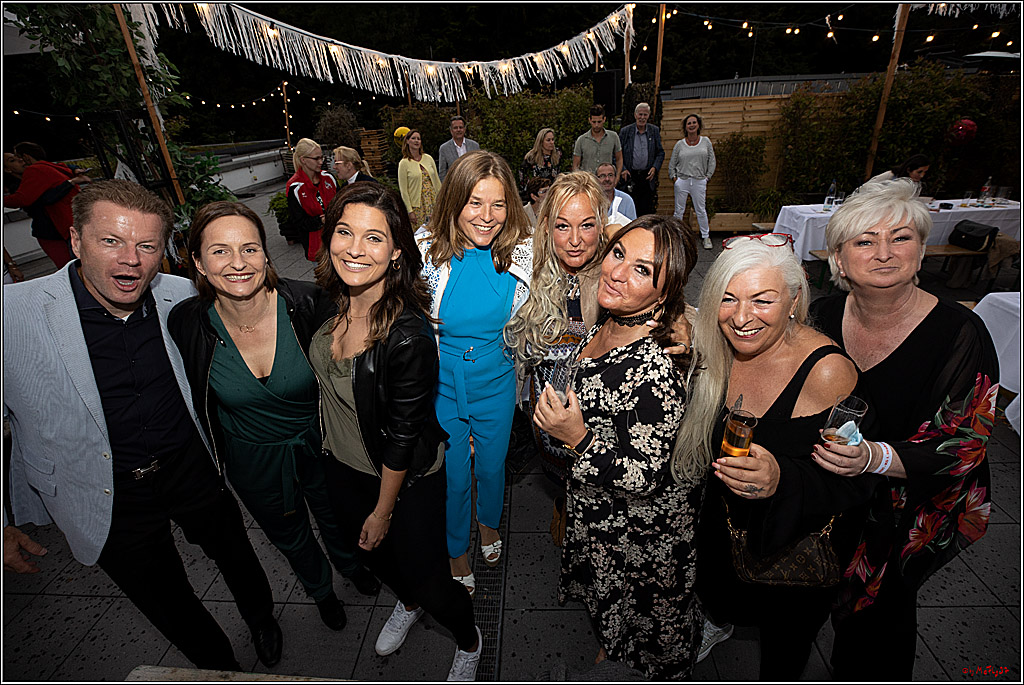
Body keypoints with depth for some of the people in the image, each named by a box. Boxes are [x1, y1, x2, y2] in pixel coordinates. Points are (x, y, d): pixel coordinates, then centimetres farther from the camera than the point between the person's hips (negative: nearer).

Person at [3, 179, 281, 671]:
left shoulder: (182, 299, -13)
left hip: (192, 470, 2)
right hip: (108, 504, -1)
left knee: (236, 557, 24)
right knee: (171, 605, 20)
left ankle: (263, 622, 57)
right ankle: (219, 667, 50)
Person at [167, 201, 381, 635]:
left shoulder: (307, 305, -27)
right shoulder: (187, 323, -21)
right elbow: (198, 402, -2)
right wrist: (216, 460, 6)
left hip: (320, 445, -1)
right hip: (252, 463, 2)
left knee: (337, 519, 27)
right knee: (289, 537, 28)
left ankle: (352, 565, 63)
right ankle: (320, 590, 61)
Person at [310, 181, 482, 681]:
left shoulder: (408, 335, -34)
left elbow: (403, 434, -24)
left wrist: (384, 511, -11)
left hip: (408, 480, -7)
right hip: (344, 466, 7)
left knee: (423, 574, 12)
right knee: (370, 552, 30)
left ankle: (469, 641, 48)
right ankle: (407, 603, 65)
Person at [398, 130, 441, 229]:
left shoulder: (428, 158, 8)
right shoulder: (404, 163, -3)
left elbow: (437, 181, 13)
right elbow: (403, 190, -5)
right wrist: (410, 211, -10)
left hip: (433, 203, 4)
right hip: (417, 206, -3)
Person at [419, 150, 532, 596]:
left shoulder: (520, 252, -12)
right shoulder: (429, 252, -16)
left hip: (496, 381, 2)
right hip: (441, 383, -1)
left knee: (492, 463, 23)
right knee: (452, 473, 15)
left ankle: (489, 524, 57)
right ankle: (456, 551, 45)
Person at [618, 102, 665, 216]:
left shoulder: (654, 131, 7)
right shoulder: (625, 131, 2)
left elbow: (660, 152, 10)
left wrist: (655, 167, -7)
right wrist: (623, 169, -10)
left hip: (648, 177, 2)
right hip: (630, 176, -1)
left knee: (647, 210, 3)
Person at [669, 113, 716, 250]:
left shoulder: (706, 141, 7)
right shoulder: (679, 144, 4)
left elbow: (711, 160, 9)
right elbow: (672, 164, 9)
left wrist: (707, 176, 2)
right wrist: (674, 178, -1)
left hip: (699, 181, 0)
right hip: (681, 181, 0)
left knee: (701, 210, 4)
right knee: (679, 211, 3)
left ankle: (705, 236, 17)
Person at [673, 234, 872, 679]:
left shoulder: (828, 371, -31)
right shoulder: (721, 352, -15)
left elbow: (856, 482, -26)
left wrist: (782, 479, -45)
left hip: (799, 542, -4)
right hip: (724, 524, 4)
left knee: (784, 630, 24)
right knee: (715, 593, 31)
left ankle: (778, 676, 58)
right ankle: (719, 623, 67)